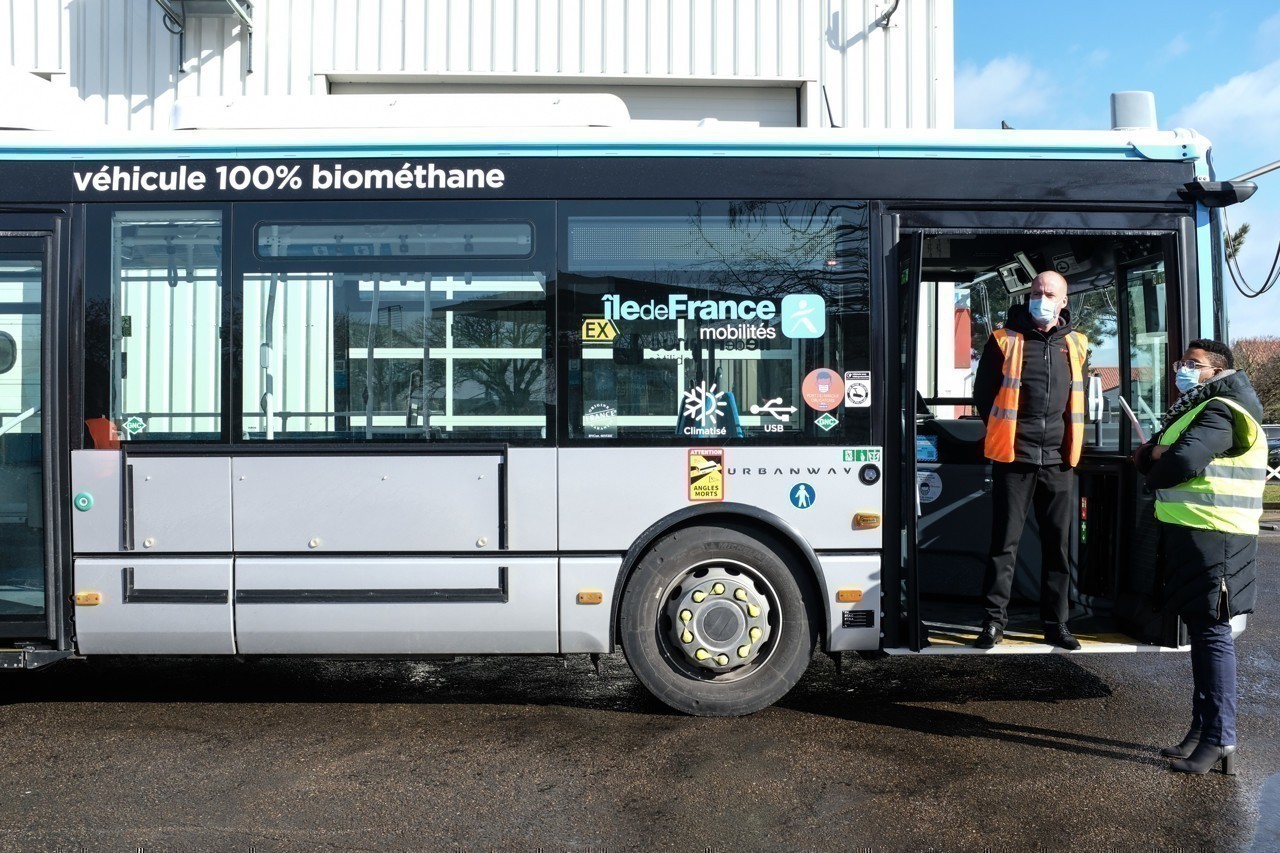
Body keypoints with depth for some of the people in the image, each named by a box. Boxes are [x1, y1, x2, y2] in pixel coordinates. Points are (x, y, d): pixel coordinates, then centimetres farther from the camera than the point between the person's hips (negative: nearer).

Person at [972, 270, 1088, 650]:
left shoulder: (1075, 345, 10)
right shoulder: (1005, 340, 0)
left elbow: (1080, 399, 20)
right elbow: (983, 393, 4)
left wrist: (1073, 443, 11)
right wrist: (1004, 434, 4)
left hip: (1059, 461, 3)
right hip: (1014, 459, -3)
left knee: (1059, 545, 8)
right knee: (1004, 543, 0)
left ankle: (1056, 624, 18)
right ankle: (994, 621, 7)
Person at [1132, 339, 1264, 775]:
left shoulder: (1220, 412, -11)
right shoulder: (1196, 409, 21)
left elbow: (1183, 462, -25)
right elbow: (1150, 456, 21)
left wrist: (1154, 469, -4)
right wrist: (1154, 453, -3)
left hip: (1212, 539, -10)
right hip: (1191, 534, 10)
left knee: (1212, 633, -7)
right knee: (1202, 632, 14)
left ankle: (1220, 740, -2)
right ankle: (1202, 728, 24)